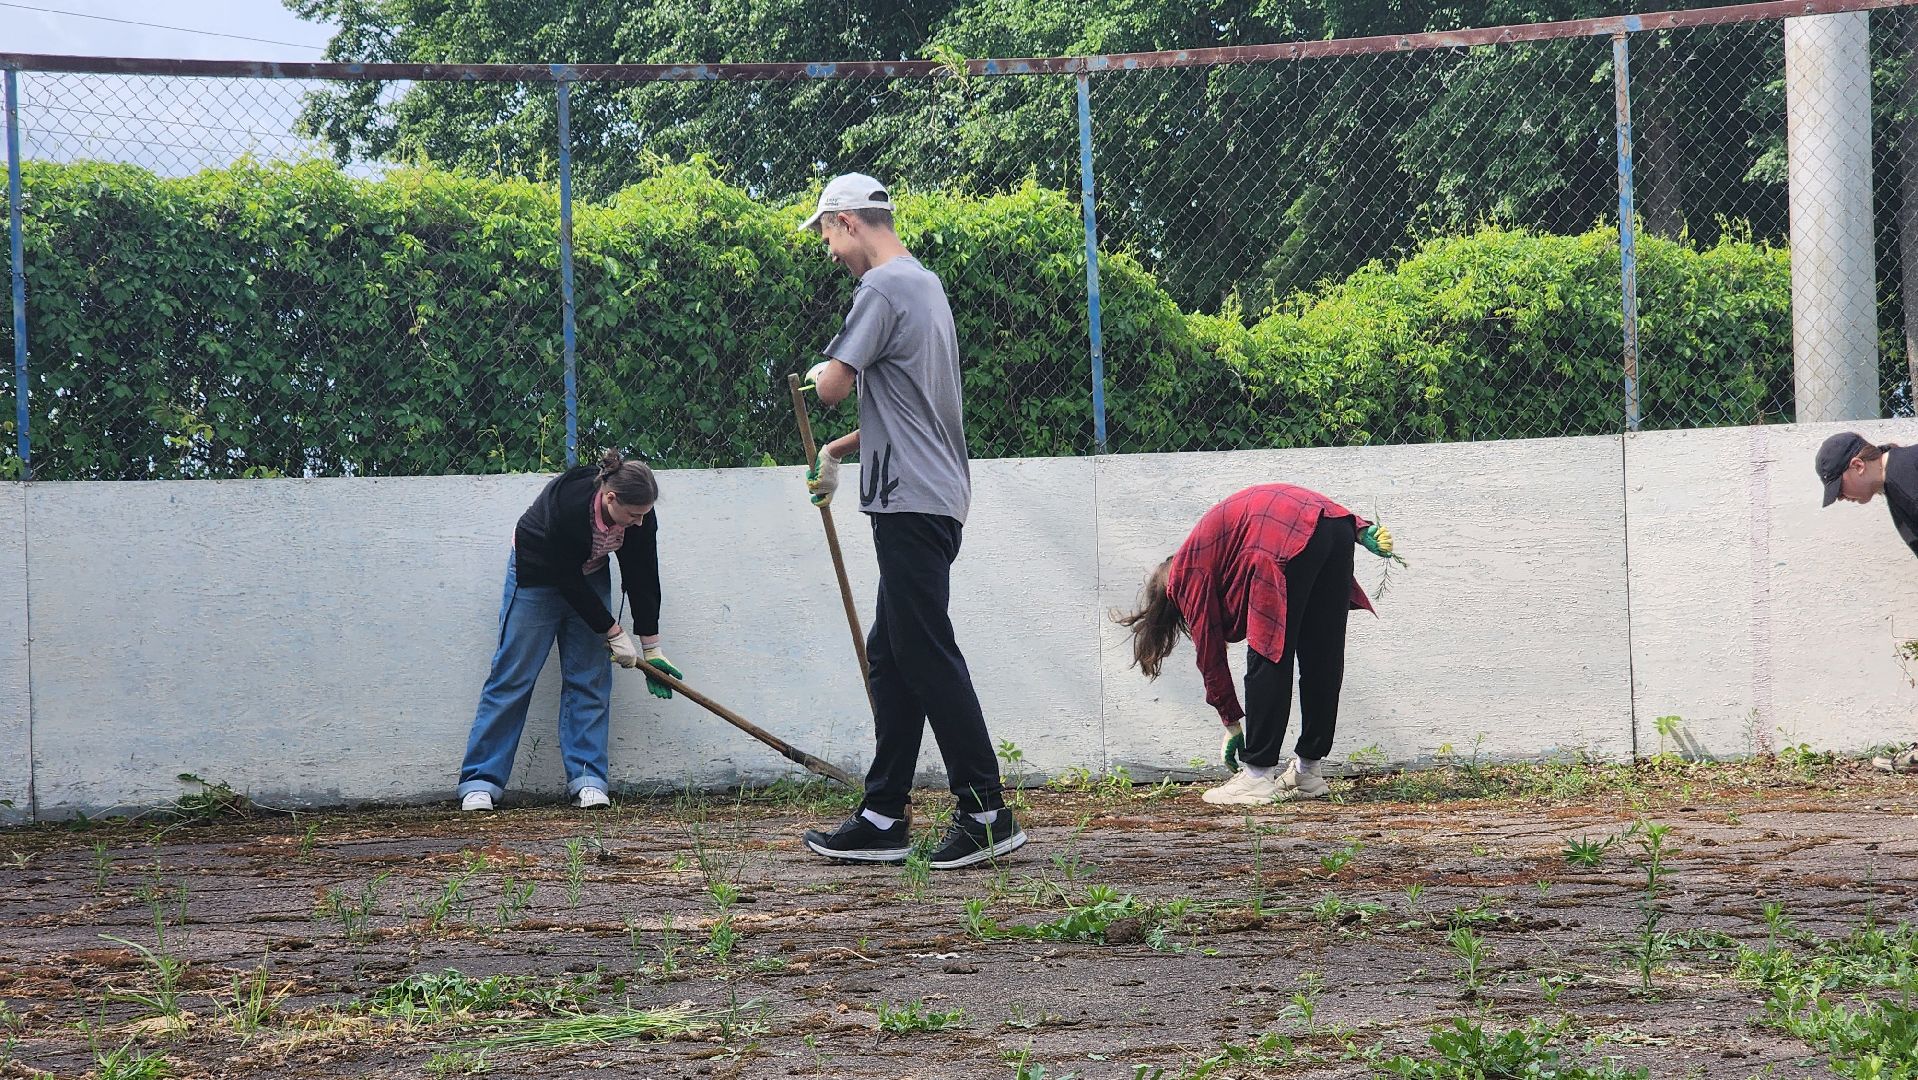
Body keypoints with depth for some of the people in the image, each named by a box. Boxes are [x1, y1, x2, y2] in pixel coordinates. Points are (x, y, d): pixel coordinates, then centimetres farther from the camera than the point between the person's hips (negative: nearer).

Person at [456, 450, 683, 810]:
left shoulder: (640, 514, -21)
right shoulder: (568, 506, -38)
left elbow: (643, 578, -10)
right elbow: (568, 581, -28)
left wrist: (651, 648, -6)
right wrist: (613, 632, -20)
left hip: (589, 578, 5)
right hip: (537, 573, -5)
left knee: (590, 678, -3)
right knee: (513, 676, -6)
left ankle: (588, 780, -1)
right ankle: (480, 783, -4)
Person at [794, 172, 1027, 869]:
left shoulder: (884, 286, -11)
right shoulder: (925, 284, 21)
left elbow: (833, 387, -15)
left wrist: (817, 373, 8)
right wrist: (838, 451, 24)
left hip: (912, 500, -11)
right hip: (928, 498, 11)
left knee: (928, 656, -10)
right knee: (890, 656, 12)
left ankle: (986, 814, -11)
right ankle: (883, 818, 13)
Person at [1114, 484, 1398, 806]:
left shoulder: (1186, 573, 17)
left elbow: (1209, 652, 15)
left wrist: (1231, 723, 23)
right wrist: (1362, 533, 10)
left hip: (1288, 543, -8)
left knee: (1268, 661, 0)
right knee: (1323, 658, 12)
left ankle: (1258, 777, 2)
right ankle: (1307, 772, 20)